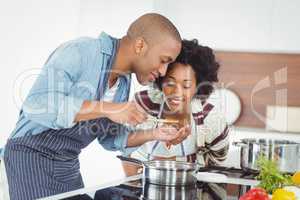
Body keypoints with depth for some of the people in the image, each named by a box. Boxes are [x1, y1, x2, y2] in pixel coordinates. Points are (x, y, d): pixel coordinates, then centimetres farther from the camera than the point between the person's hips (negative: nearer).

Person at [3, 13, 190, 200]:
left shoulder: (124, 81, 2)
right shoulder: (78, 52, -21)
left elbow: (109, 139, 11)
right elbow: (37, 106, -33)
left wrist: (153, 135, -5)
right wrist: (107, 108, -34)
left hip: (69, 164, 7)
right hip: (32, 157, -7)